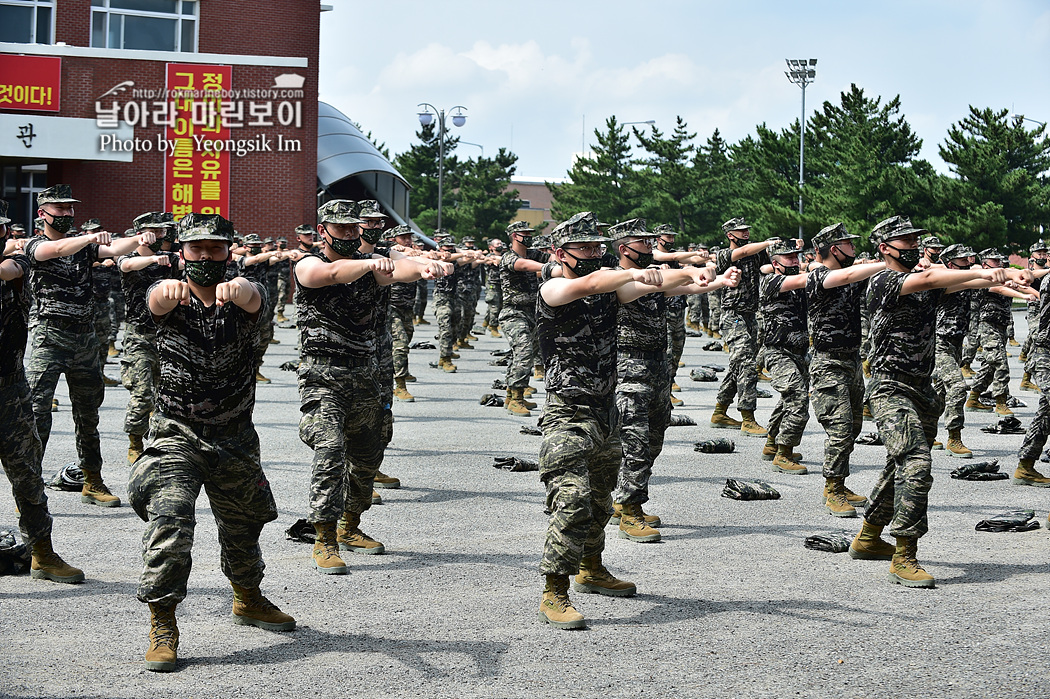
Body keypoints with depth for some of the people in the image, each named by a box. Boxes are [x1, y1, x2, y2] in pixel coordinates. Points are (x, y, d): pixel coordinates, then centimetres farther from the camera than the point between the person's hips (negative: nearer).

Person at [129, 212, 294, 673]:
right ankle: (162, 626, -11)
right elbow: (157, 302, -33)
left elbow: (253, 299, -31)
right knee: (169, 522, -21)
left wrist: (239, 288, -57)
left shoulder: (243, 297, -6)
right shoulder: (170, 296, -7)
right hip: (176, 435, -3)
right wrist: (168, 289, -59)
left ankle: (248, 600, 46)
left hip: (236, 440, 3)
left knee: (243, 527, 19)